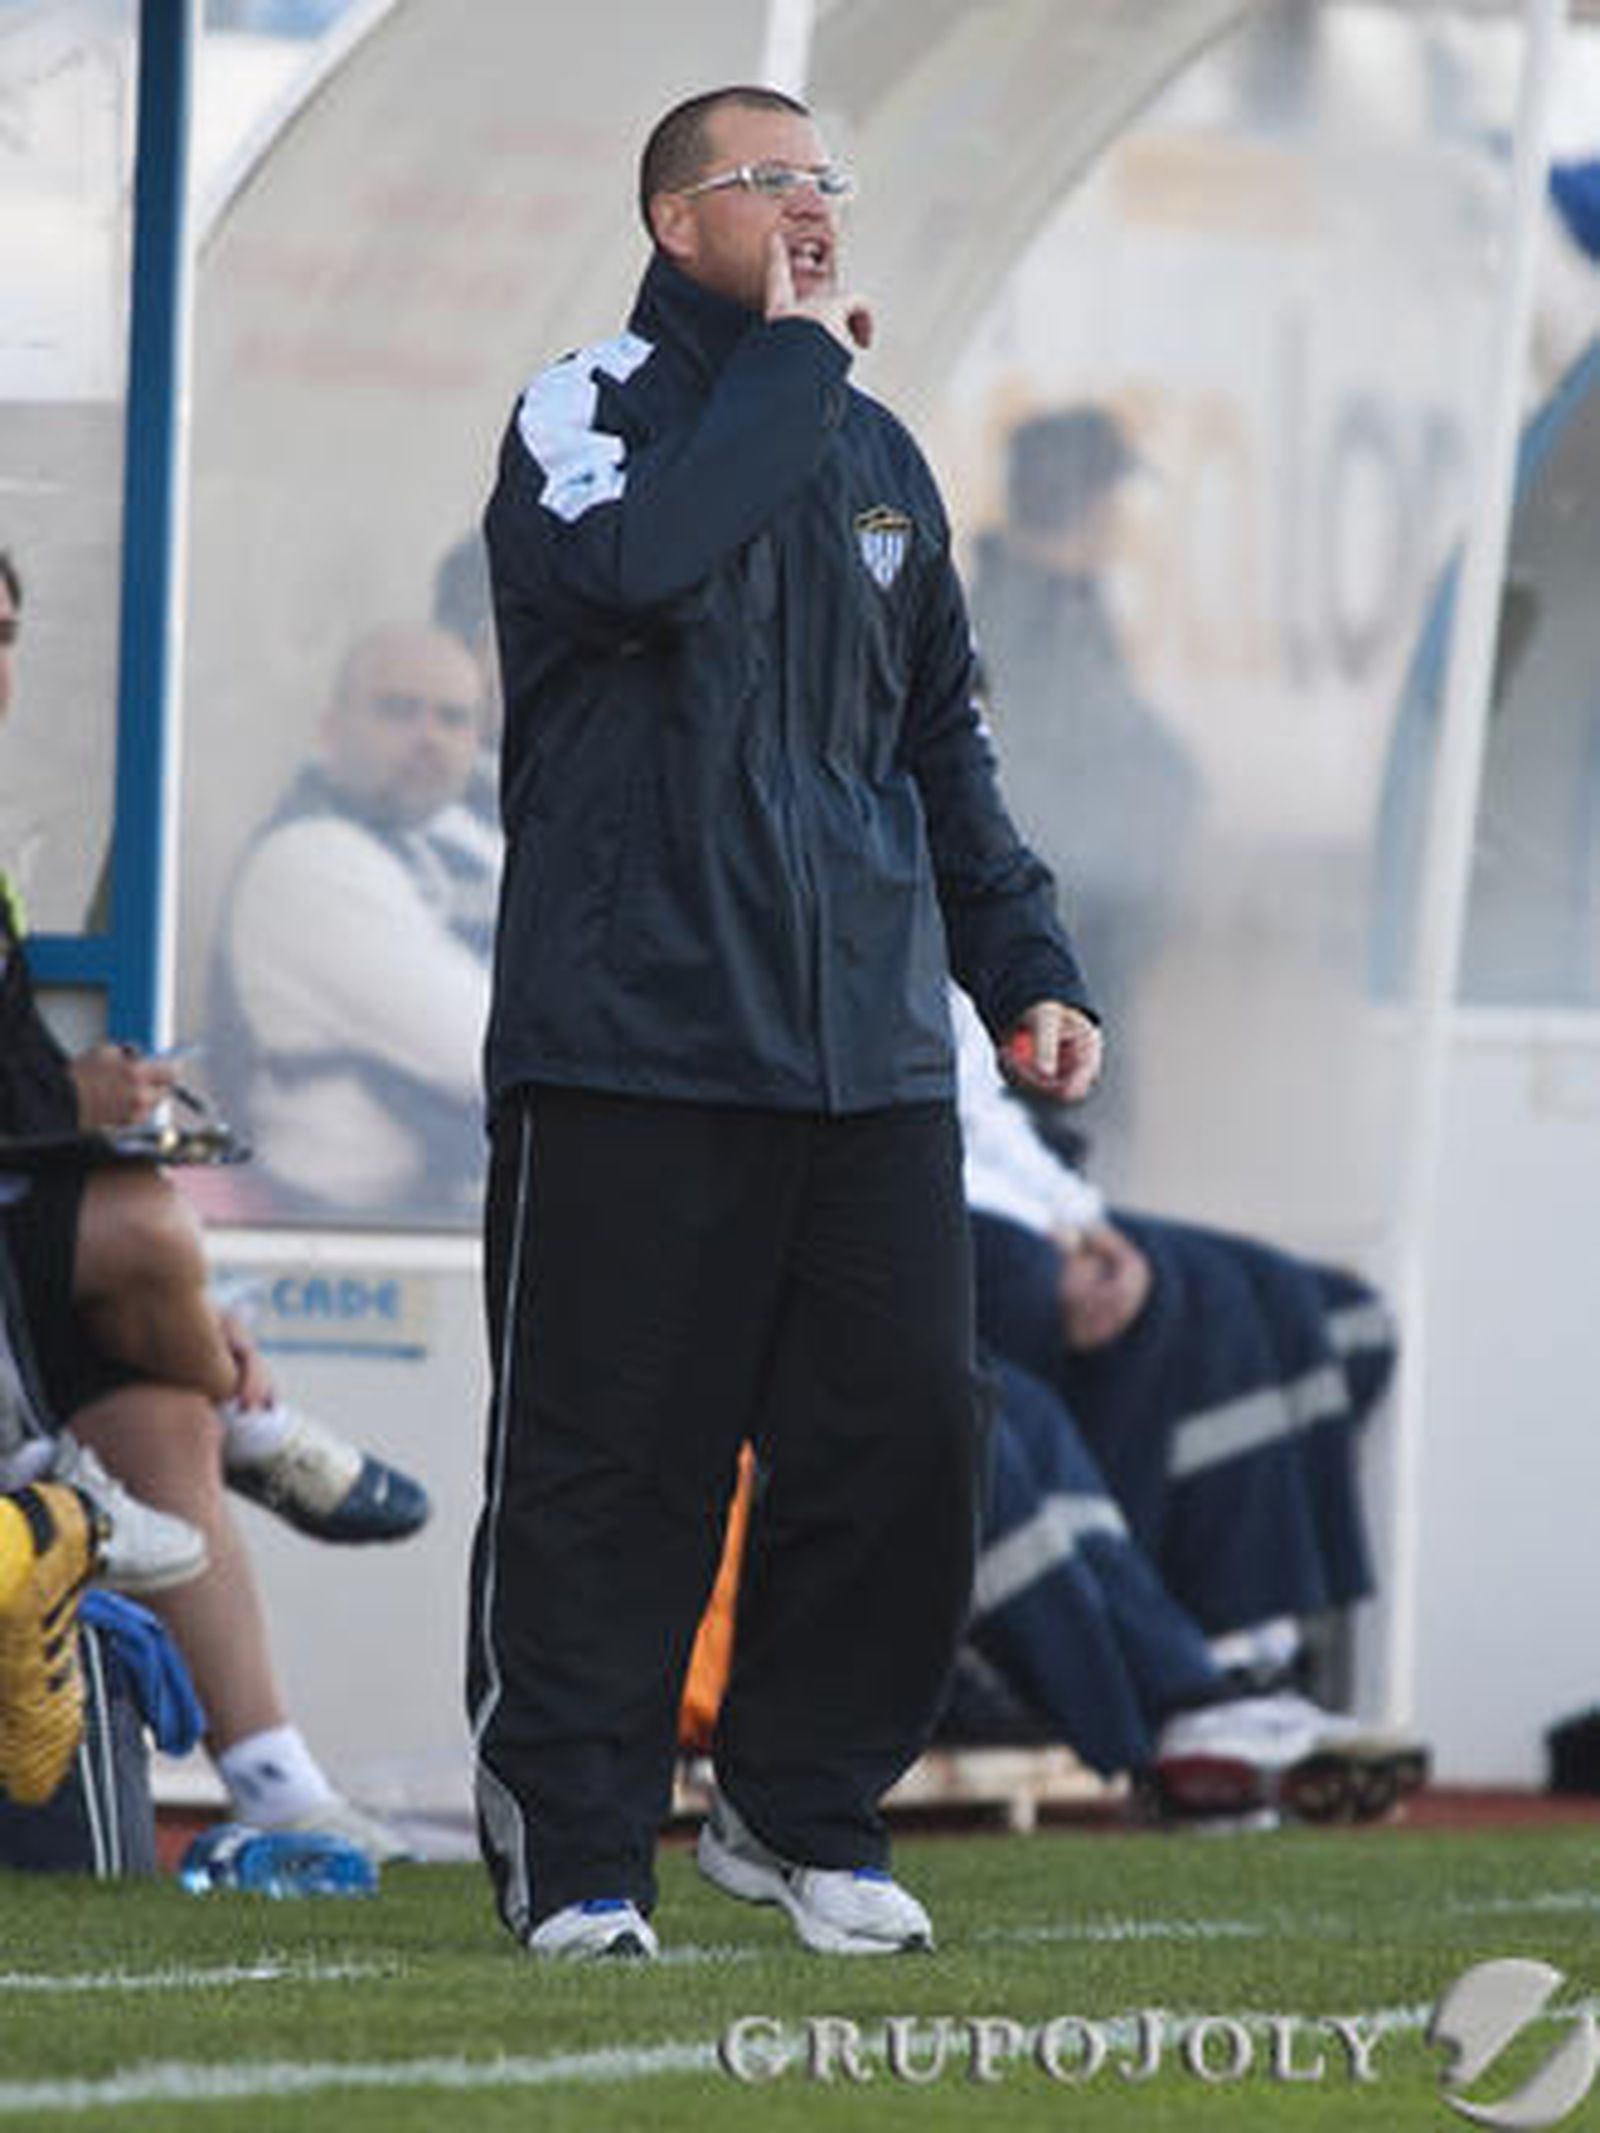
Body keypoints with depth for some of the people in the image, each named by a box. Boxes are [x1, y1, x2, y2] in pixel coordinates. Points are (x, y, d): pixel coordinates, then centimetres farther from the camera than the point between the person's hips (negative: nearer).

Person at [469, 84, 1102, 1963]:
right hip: (633, 1037, -6)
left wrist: (1027, 970, 16)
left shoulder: (877, 455, 19)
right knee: (611, 1454, -4)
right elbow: (635, 567, -24)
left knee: (899, 1434, 1)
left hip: (869, 1059, 6)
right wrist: (792, 364, -12)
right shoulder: (589, 406, 0)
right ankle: (572, 1852, 5)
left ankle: (801, 1808, 17)